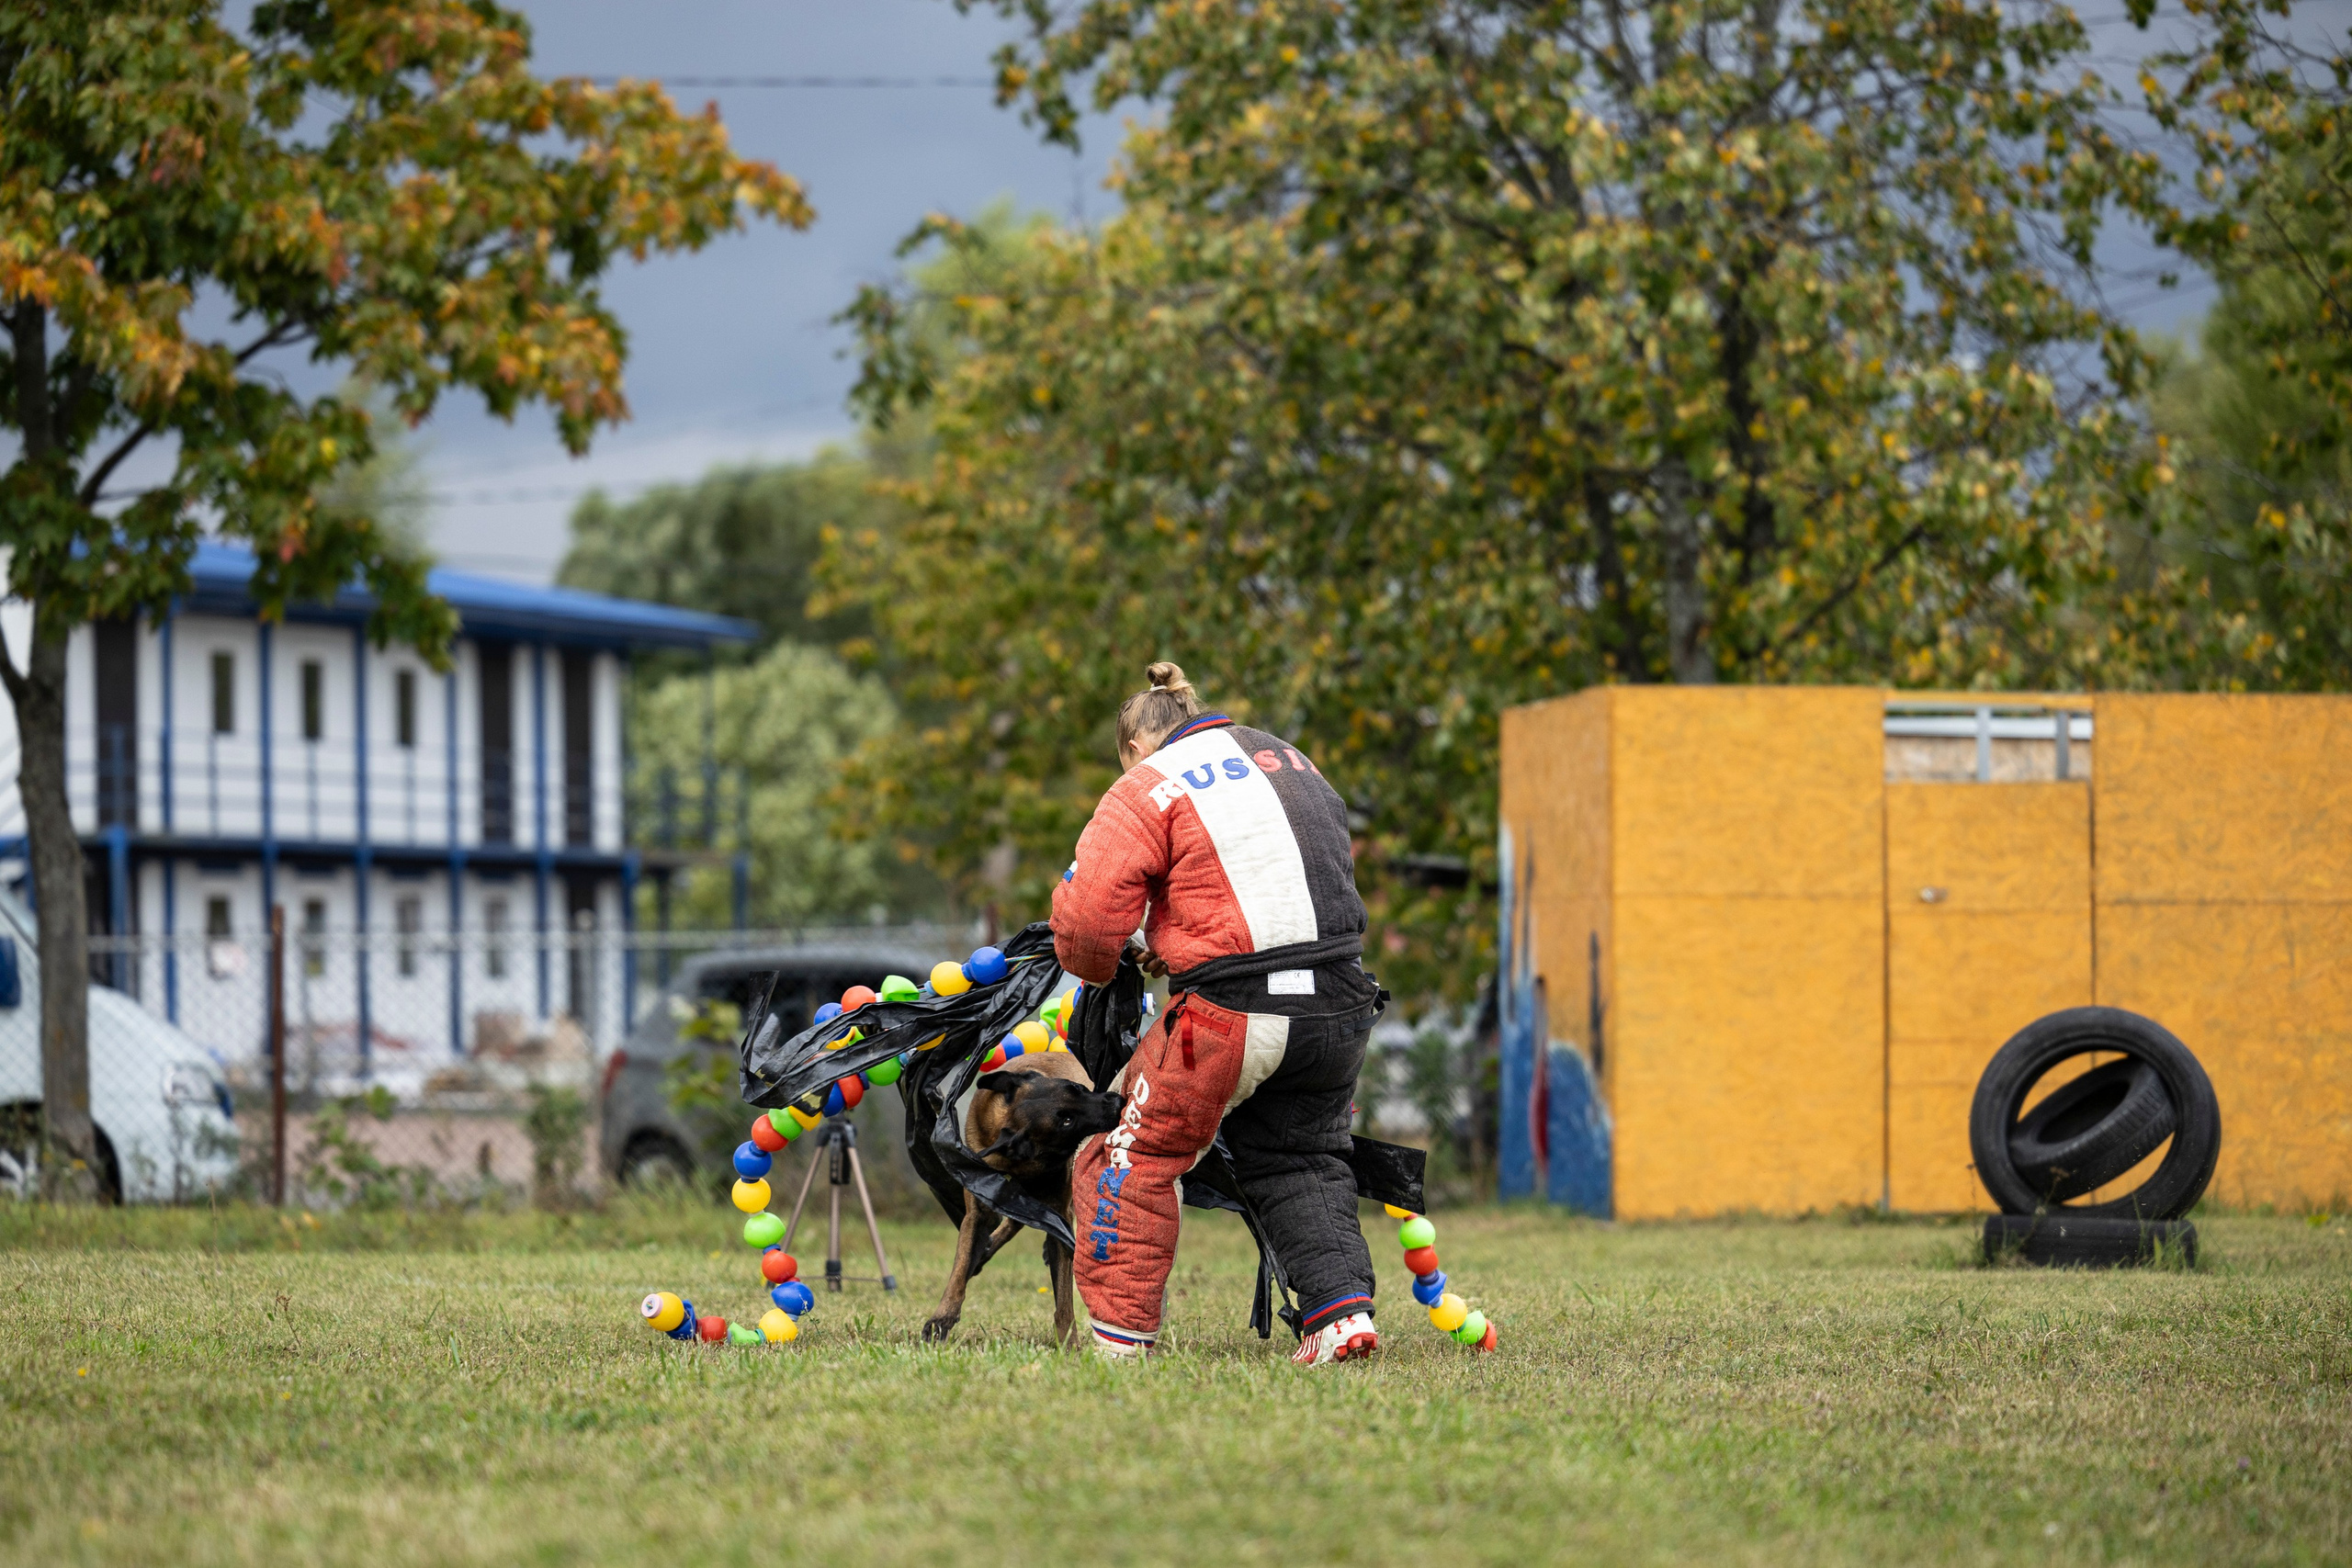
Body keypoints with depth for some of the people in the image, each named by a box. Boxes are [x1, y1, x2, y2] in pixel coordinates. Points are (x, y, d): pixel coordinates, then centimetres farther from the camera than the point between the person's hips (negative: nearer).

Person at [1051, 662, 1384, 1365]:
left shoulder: (1144, 792, -1)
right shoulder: (1289, 761, 18)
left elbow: (1085, 917, -9)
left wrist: (1097, 967, 15)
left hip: (1231, 1013, -6)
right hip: (1339, 1003, 6)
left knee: (1139, 1158, 10)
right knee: (1300, 1159, 23)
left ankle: (1120, 1336, 10)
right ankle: (1343, 1308, 9)